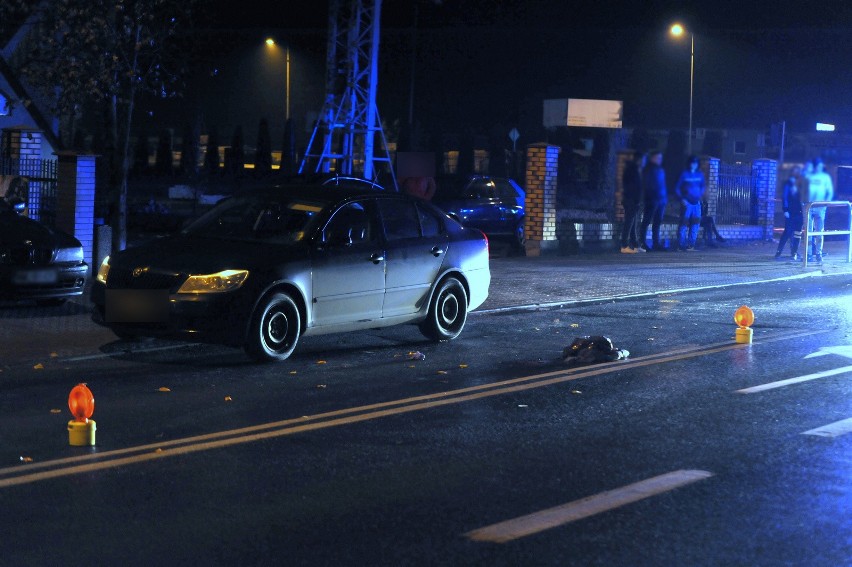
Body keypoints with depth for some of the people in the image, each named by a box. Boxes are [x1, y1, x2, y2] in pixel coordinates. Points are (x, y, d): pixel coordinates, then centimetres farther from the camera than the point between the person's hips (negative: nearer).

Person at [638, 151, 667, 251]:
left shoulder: (660, 169, 16)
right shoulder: (648, 170, -4)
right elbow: (646, 185, -9)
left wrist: (665, 197, 11)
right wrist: (648, 196, -16)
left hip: (661, 200, 7)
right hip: (651, 200, -7)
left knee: (657, 223, 8)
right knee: (646, 222, -3)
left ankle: (656, 243, 11)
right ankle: (642, 243, -1)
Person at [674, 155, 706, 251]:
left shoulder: (700, 175, 10)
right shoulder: (684, 174, -3)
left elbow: (703, 186, 24)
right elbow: (677, 188, -1)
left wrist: (700, 196, 10)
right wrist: (682, 199, -10)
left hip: (697, 203, 5)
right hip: (686, 203, -5)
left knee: (695, 224, 4)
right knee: (683, 224, -7)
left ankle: (691, 245, 11)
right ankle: (681, 245, -3)